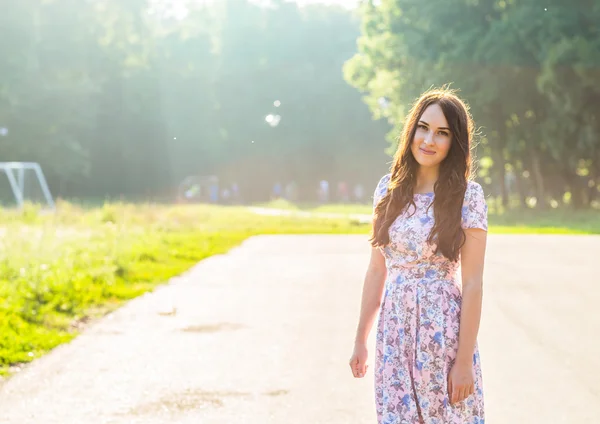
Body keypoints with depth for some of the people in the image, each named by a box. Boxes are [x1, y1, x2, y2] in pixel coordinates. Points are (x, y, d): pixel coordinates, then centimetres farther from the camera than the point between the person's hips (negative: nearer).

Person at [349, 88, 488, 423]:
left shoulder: (467, 195, -7)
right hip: (393, 330, 4)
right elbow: (377, 270, 11)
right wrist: (361, 340, 11)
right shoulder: (389, 188, 6)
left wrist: (465, 360, -13)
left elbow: (472, 283, -10)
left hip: (443, 331, -4)